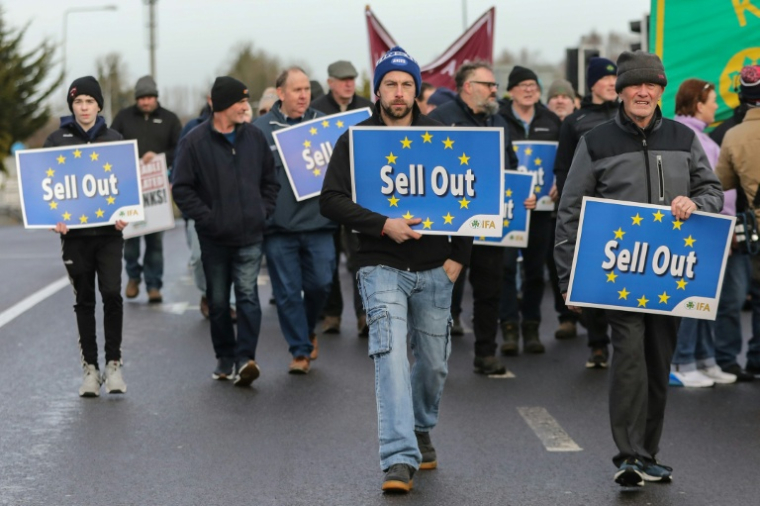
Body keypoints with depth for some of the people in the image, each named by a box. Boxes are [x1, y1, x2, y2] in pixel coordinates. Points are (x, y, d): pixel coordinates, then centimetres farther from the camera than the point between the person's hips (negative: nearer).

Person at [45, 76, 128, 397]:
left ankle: (113, 363, 2)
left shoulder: (114, 139, 6)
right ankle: (90, 367, 12)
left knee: (112, 294, -10)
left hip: (109, 232, 0)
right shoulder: (57, 140, 4)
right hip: (74, 233, 0)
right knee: (84, 300, 6)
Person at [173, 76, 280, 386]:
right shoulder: (195, 141, -5)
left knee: (248, 295, -11)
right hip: (214, 239, -1)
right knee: (218, 302, 8)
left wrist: (264, 211, 4)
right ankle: (225, 358, 20)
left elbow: (270, 180, 16)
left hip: (250, 236, 1)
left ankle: (245, 358, -15)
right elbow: (182, 189, -4)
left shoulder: (254, 137, 6)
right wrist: (207, 217, -11)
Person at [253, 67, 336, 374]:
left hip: (317, 222, 2)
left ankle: (307, 330, 30)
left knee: (320, 283, 2)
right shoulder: (261, 128, 1)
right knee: (287, 291, 1)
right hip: (279, 224, -2)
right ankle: (301, 350, 13)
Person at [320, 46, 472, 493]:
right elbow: (331, 200, -6)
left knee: (434, 362, 11)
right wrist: (382, 224, -18)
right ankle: (400, 459, -17)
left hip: (434, 270, 3)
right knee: (391, 356, -15)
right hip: (382, 267, -2)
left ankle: (422, 431, 38)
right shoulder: (356, 140, 0)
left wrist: (459, 256, 0)